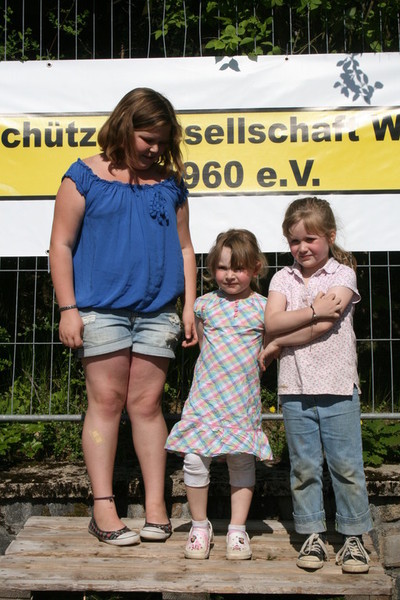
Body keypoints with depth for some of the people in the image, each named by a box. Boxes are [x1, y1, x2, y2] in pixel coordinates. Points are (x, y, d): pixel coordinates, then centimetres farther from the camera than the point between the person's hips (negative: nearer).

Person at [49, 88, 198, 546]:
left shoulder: (170, 182, 14)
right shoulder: (85, 176, 3)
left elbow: (184, 248, 16)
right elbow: (61, 245, 1)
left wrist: (189, 307, 8)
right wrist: (68, 308, -6)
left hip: (158, 311, 3)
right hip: (101, 308, -2)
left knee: (146, 404, 4)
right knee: (106, 401, -1)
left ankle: (155, 504, 13)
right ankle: (103, 507, 8)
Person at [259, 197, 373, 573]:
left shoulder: (342, 274, 0)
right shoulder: (283, 278, 9)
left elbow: (323, 326, -13)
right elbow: (272, 322, -6)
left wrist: (278, 345, -7)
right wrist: (313, 309, -16)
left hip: (337, 386, -3)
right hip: (294, 387, 3)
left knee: (346, 464, 3)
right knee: (304, 466, 9)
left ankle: (353, 536, 17)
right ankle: (313, 535, 21)